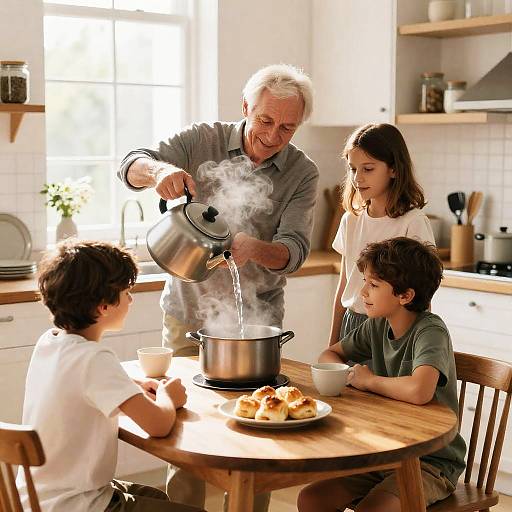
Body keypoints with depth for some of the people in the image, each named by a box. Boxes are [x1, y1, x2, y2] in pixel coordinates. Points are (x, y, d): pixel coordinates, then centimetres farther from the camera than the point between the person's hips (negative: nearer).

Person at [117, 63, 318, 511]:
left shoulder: (302, 174, -4)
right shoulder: (203, 142, -4)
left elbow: (294, 250, -13)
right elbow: (131, 166, -11)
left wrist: (254, 248, -35)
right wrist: (159, 169, -35)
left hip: (256, 321, 0)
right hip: (189, 314, 0)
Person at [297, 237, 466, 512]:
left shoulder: (430, 332, -20)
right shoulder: (378, 326, 1)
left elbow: (419, 391, -40)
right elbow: (329, 354, 17)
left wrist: (368, 380, -20)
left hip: (432, 461, -7)